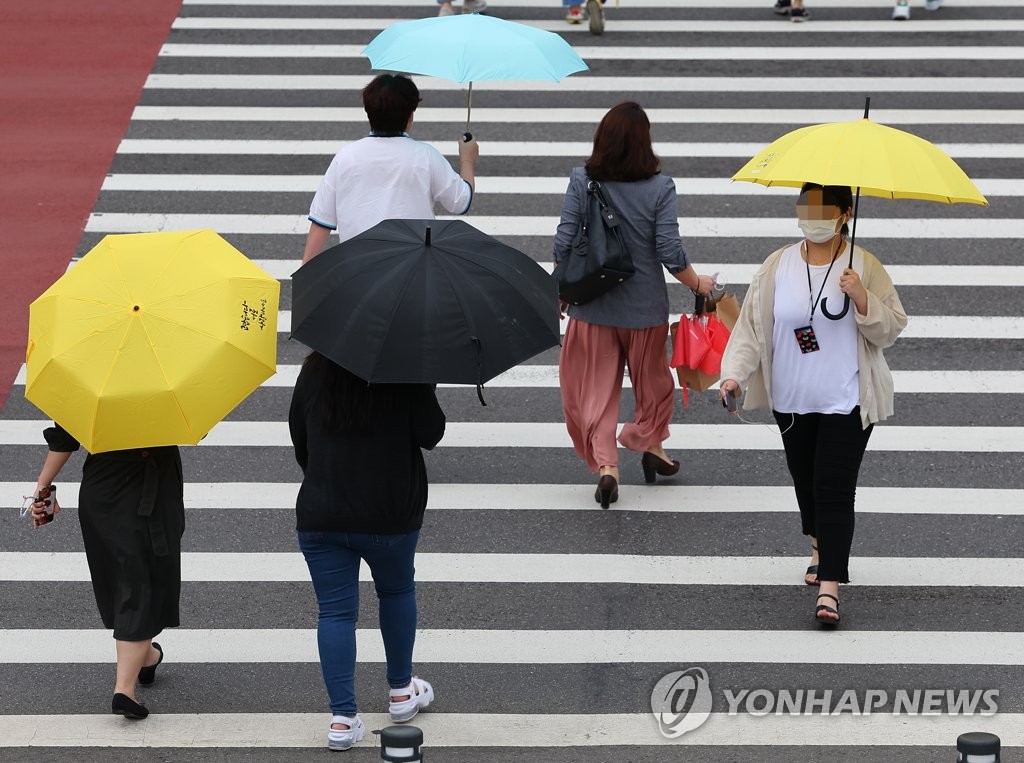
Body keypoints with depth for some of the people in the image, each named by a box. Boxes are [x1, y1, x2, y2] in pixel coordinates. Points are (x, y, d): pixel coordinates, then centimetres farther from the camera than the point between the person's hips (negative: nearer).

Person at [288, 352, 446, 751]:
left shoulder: (314, 370, 0)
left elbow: (299, 440, 9)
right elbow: (430, 435, -8)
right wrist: (425, 391, 9)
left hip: (320, 515, 1)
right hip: (390, 514, -1)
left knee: (335, 611, 5)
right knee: (396, 592, 24)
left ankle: (343, 718, -1)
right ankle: (401, 691, 36)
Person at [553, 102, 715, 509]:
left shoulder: (582, 181, -9)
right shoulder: (659, 188, -13)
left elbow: (563, 245, -7)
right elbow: (670, 252, -13)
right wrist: (698, 284, 4)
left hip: (591, 306, 1)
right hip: (645, 306, 0)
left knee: (596, 388, 9)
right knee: (652, 380, 22)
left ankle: (605, 464, -3)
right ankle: (650, 444, 38)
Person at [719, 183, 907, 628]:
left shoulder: (864, 267, -6)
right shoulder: (778, 266, 1)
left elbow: (891, 329, -6)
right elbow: (752, 323, 0)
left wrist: (861, 299, -23)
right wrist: (735, 373, -12)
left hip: (846, 401, -4)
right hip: (792, 399, 4)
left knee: (834, 489, -10)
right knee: (805, 482, 16)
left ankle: (829, 587, -11)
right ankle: (820, 546, 43)